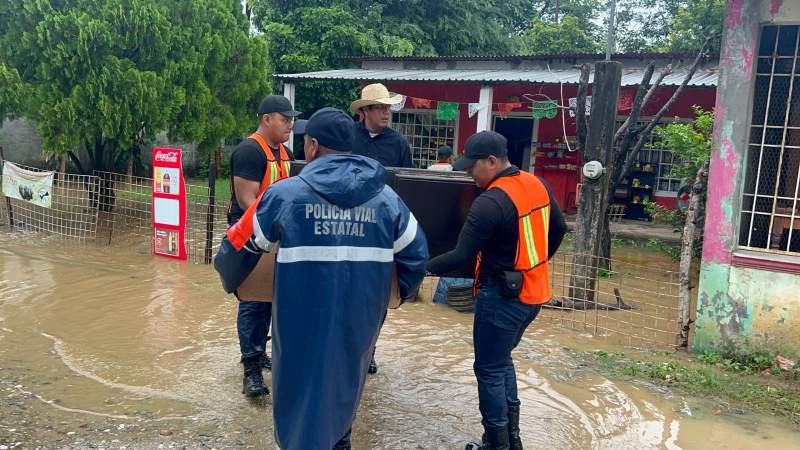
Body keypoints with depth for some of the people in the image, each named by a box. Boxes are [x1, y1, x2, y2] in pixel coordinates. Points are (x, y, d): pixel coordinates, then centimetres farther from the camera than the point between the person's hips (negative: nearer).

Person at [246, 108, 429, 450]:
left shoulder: (285, 193, -7)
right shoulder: (387, 198, 1)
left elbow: (248, 244, 5)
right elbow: (416, 255, 7)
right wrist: (400, 292, 26)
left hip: (303, 322, -3)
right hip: (359, 320, 4)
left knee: (302, 390, 16)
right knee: (345, 386, 27)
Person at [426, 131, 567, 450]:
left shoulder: (491, 202, -23)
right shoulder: (538, 184, 3)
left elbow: (461, 256, -23)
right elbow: (559, 229, 15)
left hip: (503, 297, -9)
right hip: (534, 292, 9)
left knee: (489, 369, 6)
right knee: (502, 359, 22)